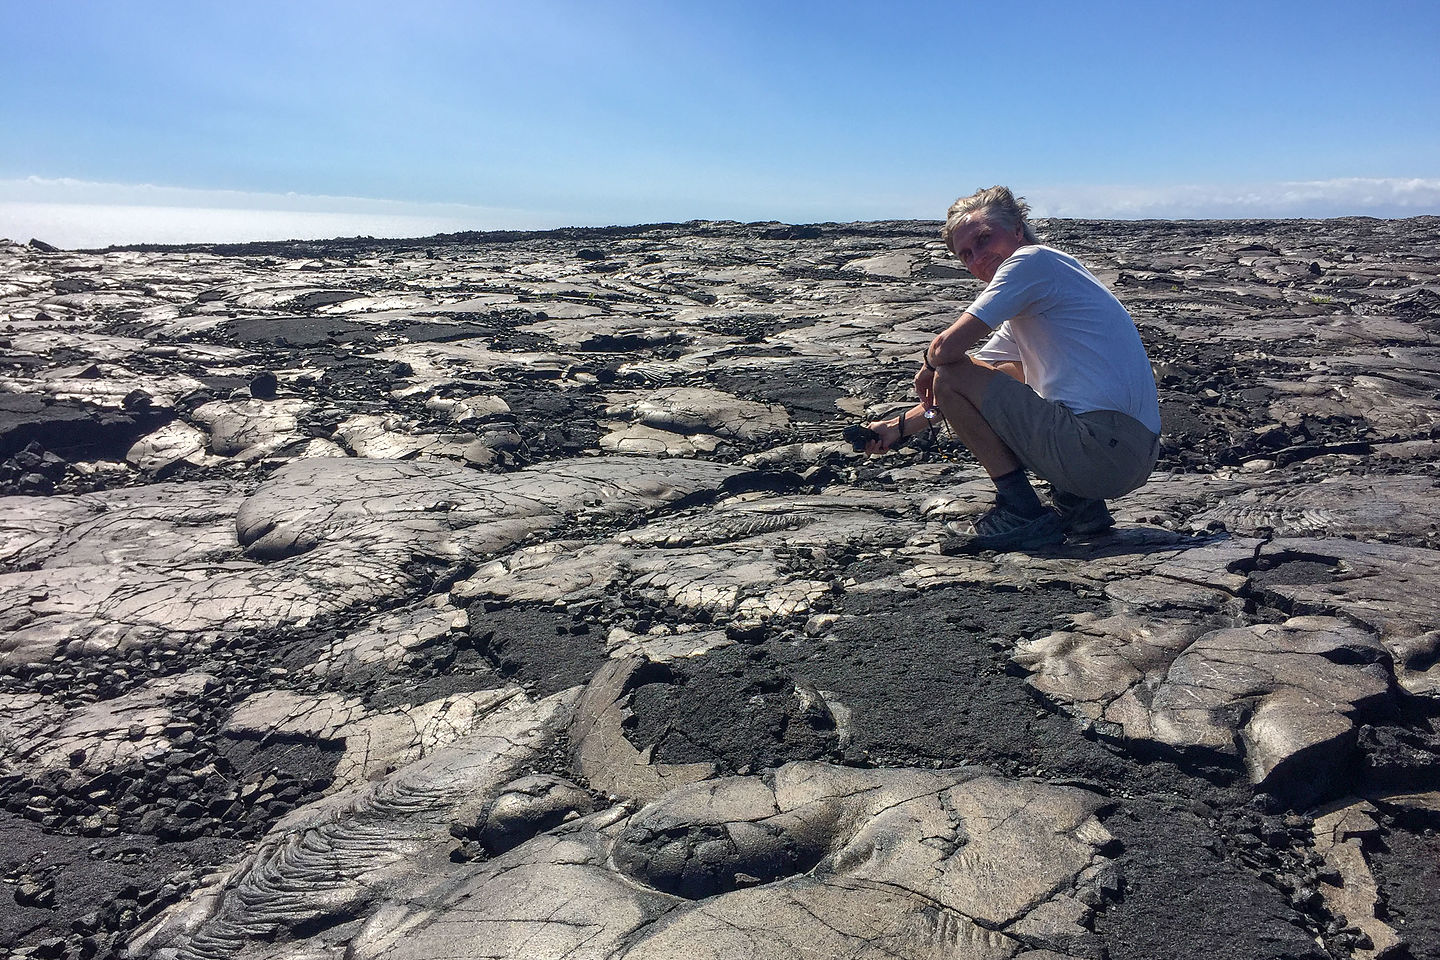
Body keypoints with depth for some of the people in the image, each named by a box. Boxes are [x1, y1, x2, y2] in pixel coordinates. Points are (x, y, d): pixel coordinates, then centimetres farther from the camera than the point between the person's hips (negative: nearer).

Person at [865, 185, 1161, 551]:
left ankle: (1022, 512, -3)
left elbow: (947, 347, -16)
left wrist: (928, 367, 8)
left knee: (951, 372, -7)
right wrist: (898, 426, 24)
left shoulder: (1032, 260, -6)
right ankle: (1078, 504, 14)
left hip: (1101, 449, -10)